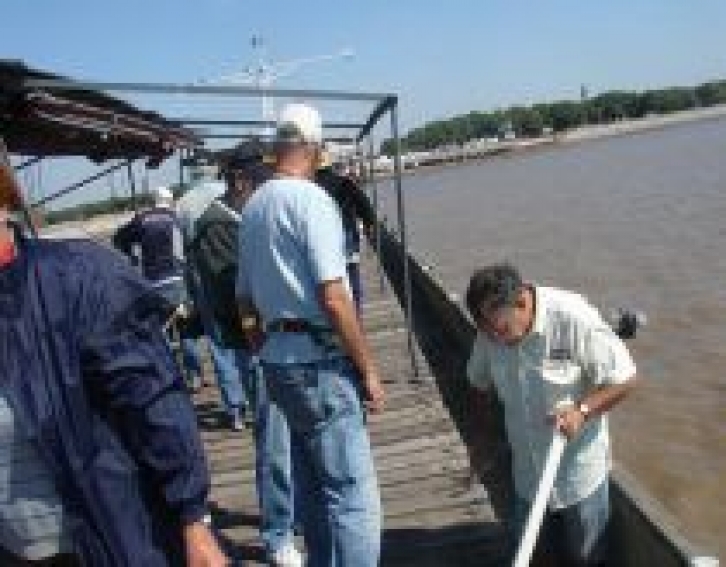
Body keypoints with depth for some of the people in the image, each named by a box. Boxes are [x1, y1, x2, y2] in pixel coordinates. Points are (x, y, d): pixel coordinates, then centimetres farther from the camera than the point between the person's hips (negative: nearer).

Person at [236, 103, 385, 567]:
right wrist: (368, 367, -12)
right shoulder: (311, 199, -12)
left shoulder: (252, 207, 12)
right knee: (354, 495, -3)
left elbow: (246, 304, 17)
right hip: (320, 360, -9)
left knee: (314, 489, 19)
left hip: (279, 360, 9)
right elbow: (333, 298, -19)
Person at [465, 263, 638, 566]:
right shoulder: (491, 330, -11)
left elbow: (624, 379, -17)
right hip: (526, 473, 4)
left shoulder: (574, 319, -26)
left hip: (579, 471, -4)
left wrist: (582, 410, -31)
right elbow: (480, 383, 6)